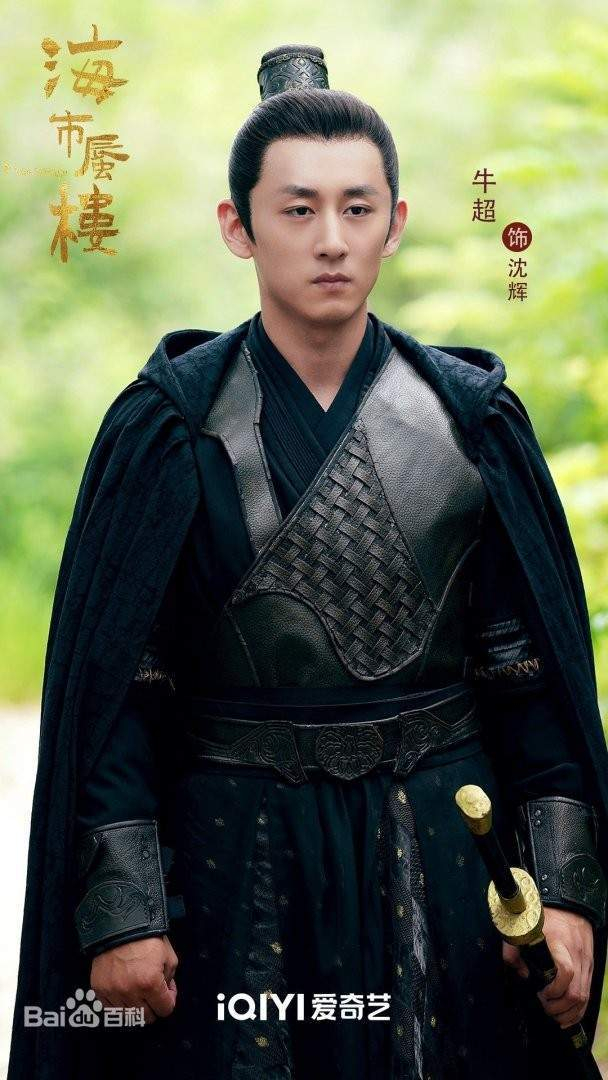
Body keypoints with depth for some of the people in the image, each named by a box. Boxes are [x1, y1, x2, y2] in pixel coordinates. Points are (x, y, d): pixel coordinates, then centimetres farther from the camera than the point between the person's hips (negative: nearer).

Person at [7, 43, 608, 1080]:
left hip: (447, 854, 2)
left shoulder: (475, 422, 1)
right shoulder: (167, 428, -4)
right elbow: (114, 682, -4)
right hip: (235, 866, -1)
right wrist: (119, 910, -11)